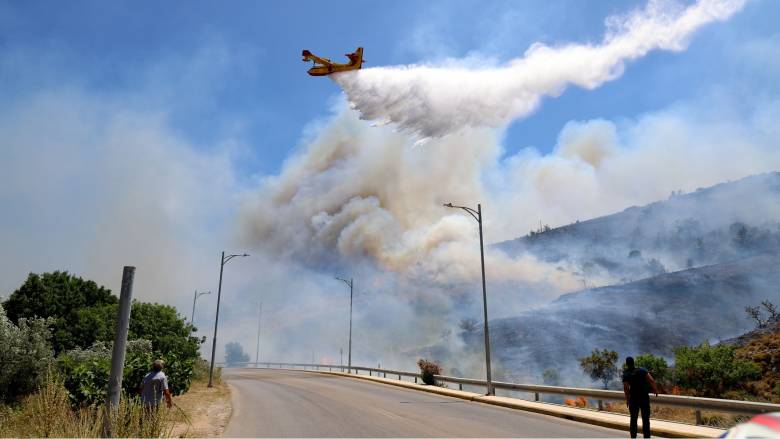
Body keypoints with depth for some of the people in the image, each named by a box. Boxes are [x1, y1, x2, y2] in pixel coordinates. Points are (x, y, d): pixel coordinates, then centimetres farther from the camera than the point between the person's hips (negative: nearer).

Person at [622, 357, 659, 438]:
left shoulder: (626, 374, -4)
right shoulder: (642, 370, -2)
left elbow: (626, 388, -14)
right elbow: (652, 380, -13)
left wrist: (627, 399, -2)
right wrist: (656, 390, 2)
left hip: (633, 398, 0)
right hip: (644, 397, 0)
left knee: (633, 419, 14)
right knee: (645, 419, 7)